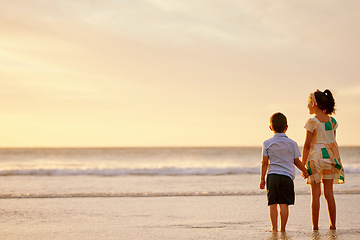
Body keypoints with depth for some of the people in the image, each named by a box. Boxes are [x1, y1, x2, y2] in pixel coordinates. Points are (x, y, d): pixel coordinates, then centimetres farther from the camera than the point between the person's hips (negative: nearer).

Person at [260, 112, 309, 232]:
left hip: (272, 176, 0)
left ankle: (274, 228, 2)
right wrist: (305, 171, 26)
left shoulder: (267, 144, 3)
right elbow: (296, 161, 9)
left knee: (272, 204, 4)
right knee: (284, 204, -1)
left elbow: (264, 162, 1)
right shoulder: (292, 143, 3)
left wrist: (262, 178, 6)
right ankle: (283, 228, 0)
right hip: (287, 176, 0)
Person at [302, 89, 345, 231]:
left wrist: (303, 165, -6)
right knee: (329, 193, 8)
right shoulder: (332, 121, 8)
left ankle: (315, 226, 0)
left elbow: (307, 145, -10)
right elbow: (333, 142, 12)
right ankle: (333, 225, 8)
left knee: (315, 194, -1)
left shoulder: (313, 121, -10)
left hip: (316, 157, -5)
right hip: (330, 157, 5)